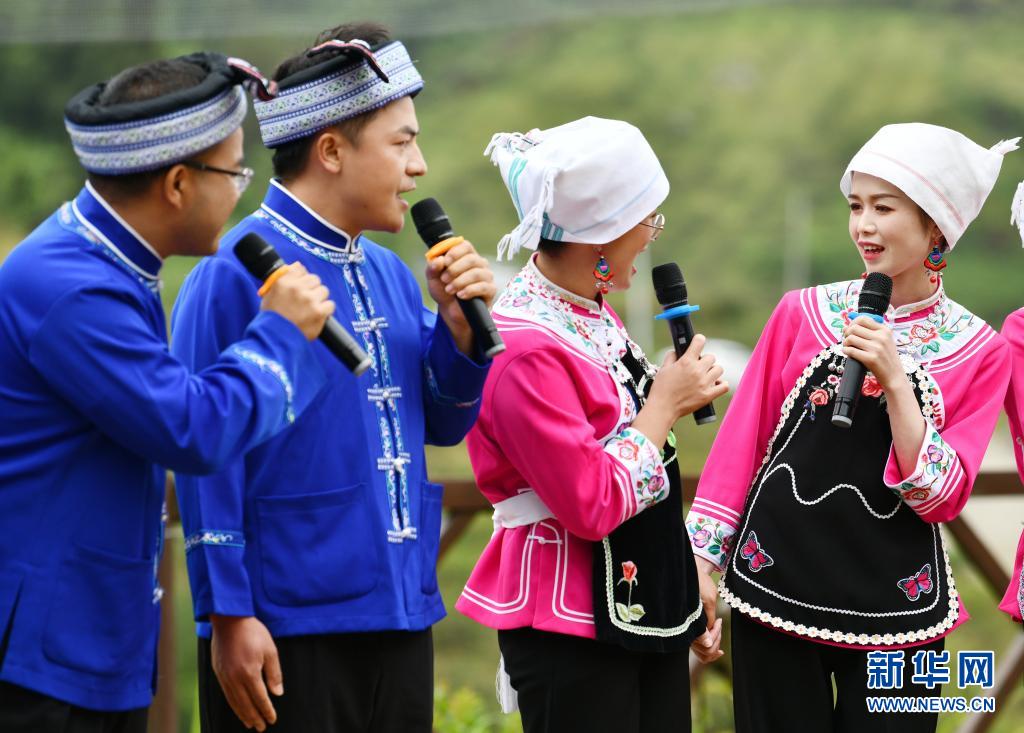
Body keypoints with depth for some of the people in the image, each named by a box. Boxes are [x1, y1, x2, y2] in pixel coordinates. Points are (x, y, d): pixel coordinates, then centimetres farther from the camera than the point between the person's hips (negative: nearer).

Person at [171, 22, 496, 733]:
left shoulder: (390, 274, 12)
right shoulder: (237, 274, -12)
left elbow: (443, 425, 18)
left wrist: (459, 327, -1)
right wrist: (229, 616, -16)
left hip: (399, 621, 8)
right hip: (283, 639, -8)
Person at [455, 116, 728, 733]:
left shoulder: (595, 314, 9)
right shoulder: (525, 350, -20)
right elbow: (592, 505, -22)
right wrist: (667, 403, -13)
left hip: (649, 608, 9)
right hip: (572, 630, -9)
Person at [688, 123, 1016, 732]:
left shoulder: (980, 353, -1)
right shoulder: (803, 314, 1)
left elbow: (940, 498, -8)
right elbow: (740, 445, 6)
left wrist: (894, 381, -16)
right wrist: (704, 558, 1)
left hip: (893, 607, -1)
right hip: (777, 584, 1)